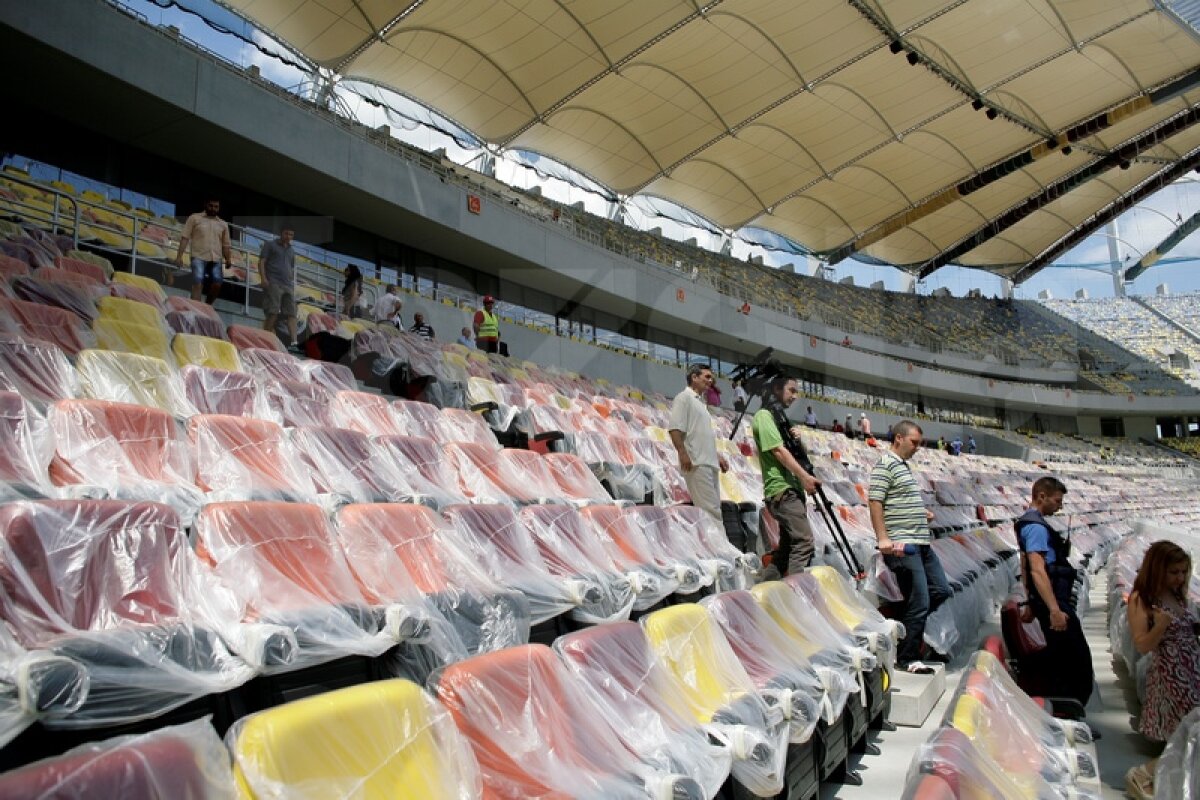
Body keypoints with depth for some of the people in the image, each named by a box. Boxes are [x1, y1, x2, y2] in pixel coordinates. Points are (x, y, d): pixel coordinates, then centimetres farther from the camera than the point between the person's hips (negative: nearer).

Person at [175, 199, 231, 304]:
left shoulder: (223, 224, 20)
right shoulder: (195, 218, 10)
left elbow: (226, 245, 18)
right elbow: (185, 237, 4)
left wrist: (228, 259, 0)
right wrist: (179, 256, -5)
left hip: (216, 260, 3)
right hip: (199, 257, -3)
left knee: (217, 285, -8)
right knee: (197, 285, -14)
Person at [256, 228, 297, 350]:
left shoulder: (291, 251, 26)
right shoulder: (270, 245, 11)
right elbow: (261, 262, 2)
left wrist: (293, 284, 16)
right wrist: (263, 278, -12)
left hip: (288, 285, 5)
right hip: (273, 283, -5)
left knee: (291, 313, -8)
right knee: (273, 312, -14)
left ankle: (293, 342, -17)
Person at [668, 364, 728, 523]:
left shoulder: (701, 403, 25)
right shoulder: (684, 398, -3)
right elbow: (674, 429, -14)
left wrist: (716, 456, 23)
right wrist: (683, 453, -24)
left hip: (709, 463, 10)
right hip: (696, 463, -10)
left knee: (713, 508, 8)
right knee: (710, 509, -14)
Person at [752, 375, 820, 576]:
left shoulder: (779, 416, 23)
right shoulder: (764, 415, -4)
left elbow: (795, 453, 24)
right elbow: (778, 450, -15)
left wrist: (796, 437, 2)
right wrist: (804, 476, -20)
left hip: (793, 490, 10)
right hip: (783, 490, -10)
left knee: (787, 546, 10)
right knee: (804, 542, -18)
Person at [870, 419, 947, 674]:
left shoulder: (904, 465, 20)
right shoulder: (885, 465, -10)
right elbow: (875, 502, -17)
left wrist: (922, 514, 14)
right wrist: (883, 538, -23)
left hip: (921, 543, 10)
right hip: (902, 545, -10)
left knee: (941, 590, 13)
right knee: (919, 602, -6)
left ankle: (902, 624, 23)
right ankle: (907, 659, 6)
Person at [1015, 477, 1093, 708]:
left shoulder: (1027, 522, 16)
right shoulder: (1036, 526, -17)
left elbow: (1025, 567, 23)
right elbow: (1038, 570, -27)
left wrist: (1030, 604, 27)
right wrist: (1055, 610, -31)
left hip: (1043, 599, 10)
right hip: (1054, 601, -10)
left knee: (1060, 651, 19)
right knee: (1079, 658, -3)